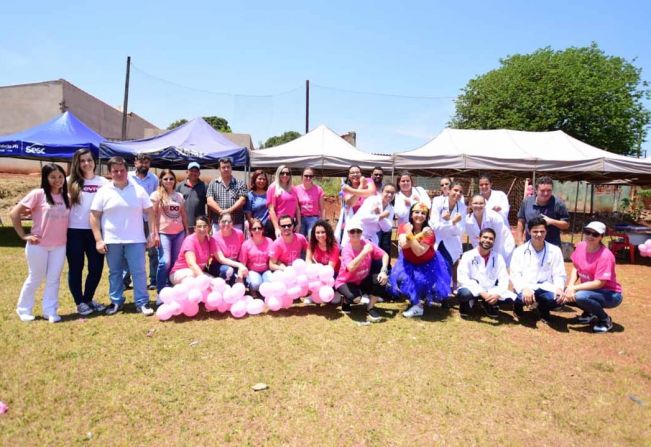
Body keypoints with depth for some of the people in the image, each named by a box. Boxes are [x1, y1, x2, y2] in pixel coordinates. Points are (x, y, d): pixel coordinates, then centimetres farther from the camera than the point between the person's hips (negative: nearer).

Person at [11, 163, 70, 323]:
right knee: (35, 279, 9)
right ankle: (24, 309, 28)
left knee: (54, 279, 9)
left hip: (59, 246, 4)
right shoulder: (38, 194, -10)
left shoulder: (66, 197, 5)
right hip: (38, 245, -4)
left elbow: (68, 218, 15)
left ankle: (50, 311, 19)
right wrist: (23, 235, -10)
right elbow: (14, 213, -10)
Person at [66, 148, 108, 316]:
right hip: (74, 231, -1)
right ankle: (80, 302, 19)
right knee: (76, 268, 6)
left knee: (96, 267, 5)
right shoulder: (70, 182, 5)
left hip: (94, 231, 1)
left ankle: (88, 299, 25)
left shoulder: (103, 182, 6)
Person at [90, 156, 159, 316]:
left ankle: (142, 302, 9)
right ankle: (116, 302, 25)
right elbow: (94, 216, 0)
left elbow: (150, 212, 5)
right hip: (112, 240, 1)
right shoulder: (103, 191, 0)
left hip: (135, 239, 0)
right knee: (115, 272, 12)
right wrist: (98, 240, -6)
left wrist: (152, 233, -1)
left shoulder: (138, 190, 2)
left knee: (139, 271, 0)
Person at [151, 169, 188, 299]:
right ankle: (161, 293, -2)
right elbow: (153, 215, -3)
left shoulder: (179, 196, 13)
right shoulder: (156, 195, 1)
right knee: (165, 262, -13)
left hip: (179, 232, 4)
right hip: (163, 232, -4)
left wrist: (187, 231, 13)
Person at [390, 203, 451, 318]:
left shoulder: (429, 232, -21)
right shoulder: (404, 227, -13)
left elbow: (419, 252, -32)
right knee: (401, 278, -17)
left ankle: (416, 305, 11)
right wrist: (420, 235, -38)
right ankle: (416, 303, 4)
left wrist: (410, 235, -39)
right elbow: (403, 245, -31)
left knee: (422, 281, -20)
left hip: (428, 264, -2)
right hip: (408, 262, 3)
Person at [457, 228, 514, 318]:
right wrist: (481, 293, -28)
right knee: (464, 293, -38)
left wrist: (497, 294, -25)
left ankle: (490, 305, 9)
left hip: (491, 292, 4)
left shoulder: (498, 257, 2)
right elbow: (463, 278, -18)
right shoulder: (468, 255, -8)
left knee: (511, 299, -22)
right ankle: (467, 304, 1)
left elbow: (503, 279, -5)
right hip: (473, 291, -4)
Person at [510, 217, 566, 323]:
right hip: (526, 288, -2)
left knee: (557, 298, -31)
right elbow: (515, 275, -7)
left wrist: (559, 288, -19)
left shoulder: (555, 250, 6)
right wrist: (524, 289, -27)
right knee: (524, 297, -36)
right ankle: (518, 306, 6)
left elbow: (559, 275, 3)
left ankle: (543, 310, 8)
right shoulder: (520, 251, 1)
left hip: (545, 289, 2)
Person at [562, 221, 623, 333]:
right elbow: (575, 268, 3)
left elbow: (599, 283, -27)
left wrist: (574, 288, -28)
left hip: (611, 294, -7)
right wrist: (570, 287, -13)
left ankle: (605, 320, -5)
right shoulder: (580, 246, -6)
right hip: (589, 290, 7)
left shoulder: (605, 255, -26)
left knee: (580, 296, -33)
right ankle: (590, 313, 15)